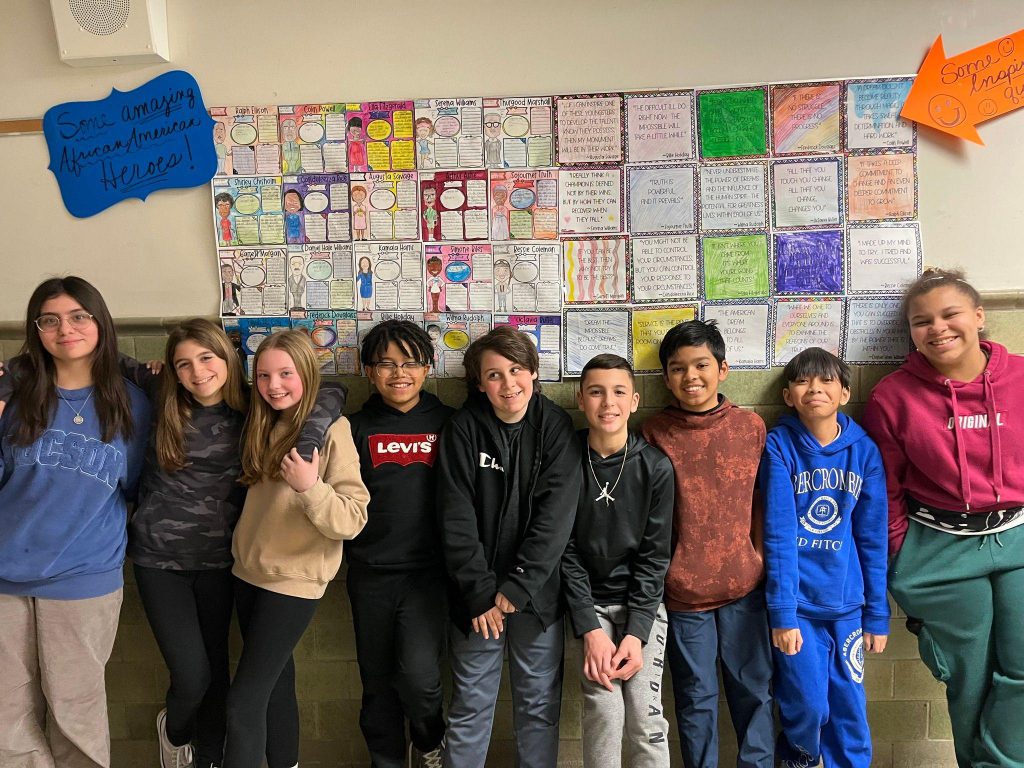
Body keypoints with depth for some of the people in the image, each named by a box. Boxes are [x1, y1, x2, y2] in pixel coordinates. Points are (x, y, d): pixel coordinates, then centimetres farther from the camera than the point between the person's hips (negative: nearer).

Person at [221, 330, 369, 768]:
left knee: (244, 700, -2)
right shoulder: (261, 426, 5)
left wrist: (310, 487, -35)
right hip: (248, 571, 6)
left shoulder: (331, 431, -15)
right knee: (276, 682, 19)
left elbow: (353, 520, -17)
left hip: (294, 580, -6)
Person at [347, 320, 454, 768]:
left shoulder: (445, 423, 0)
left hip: (427, 568, -2)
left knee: (418, 675, -11)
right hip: (370, 573, 2)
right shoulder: (357, 428, 4)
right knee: (377, 681, 12)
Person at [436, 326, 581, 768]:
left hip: (538, 591, 1)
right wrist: (481, 592, -13)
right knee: (470, 704, 10)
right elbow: (456, 517, -9)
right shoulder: (464, 428, -5)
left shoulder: (556, 427, -4)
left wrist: (517, 587, -16)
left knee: (539, 702, 13)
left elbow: (556, 515, -11)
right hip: (476, 593, 0)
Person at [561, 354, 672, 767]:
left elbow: (654, 554, -5)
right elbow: (566, 550, -6)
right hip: (589, 602, 0)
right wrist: (589, 629, -13)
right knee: (604, 712, -10)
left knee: (646, 716, -6)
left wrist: (636, 631, -12)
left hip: (643, 602, 0)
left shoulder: (656, 466, -7)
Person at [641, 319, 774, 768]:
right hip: (683, 589, -1)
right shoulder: (655, 433, -4)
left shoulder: (750, 426, 0)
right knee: (695, 696, 12)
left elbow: (761, 500, 7)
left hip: (744, 583, 2)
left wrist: (760, 554, 2)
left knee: (753, 688, 15)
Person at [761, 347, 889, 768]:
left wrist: (877, 615, 4)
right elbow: (778, 534, -13)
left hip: (847, 605, 3)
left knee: (849, 709, 8)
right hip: (797, 602, -2)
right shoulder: (779, 445, -9)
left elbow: (873, 539, 3)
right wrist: (782, 614, -15)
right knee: (809, 706, 1)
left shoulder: (864, 450, -1)